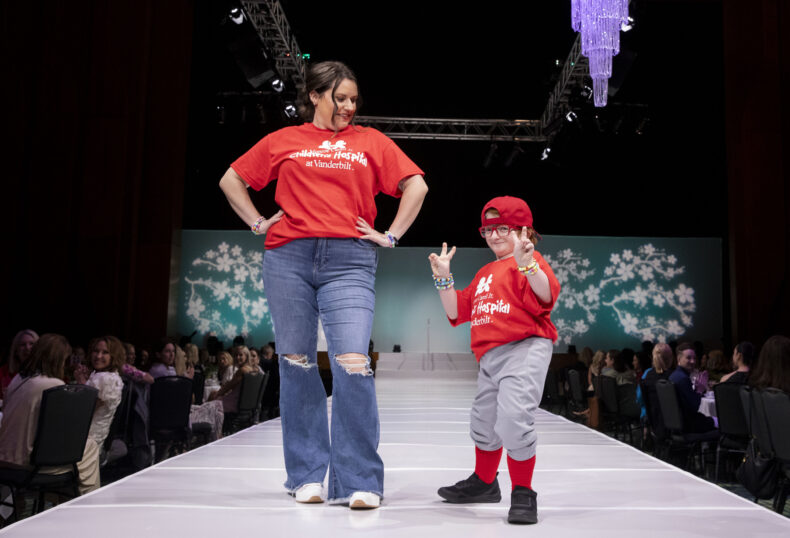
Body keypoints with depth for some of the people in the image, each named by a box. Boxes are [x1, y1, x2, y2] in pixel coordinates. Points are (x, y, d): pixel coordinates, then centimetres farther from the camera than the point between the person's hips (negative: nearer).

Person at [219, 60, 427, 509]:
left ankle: (359, 481, -6)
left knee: (352, 363, -14)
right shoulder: (283, 141, 16)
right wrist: (259, 223, 12)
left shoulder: (370, 141, 15)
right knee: (296, 364, 4)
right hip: (289, 259, 2)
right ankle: (307, 476, 17)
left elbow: (416, 185, 14)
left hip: (349, 260, -1)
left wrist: (390, 235, 6)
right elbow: (232, 180, 22)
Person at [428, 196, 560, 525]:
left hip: (525, 349, -9)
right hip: (490, 355, 9)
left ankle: (523, 494, -5)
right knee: (483, 422, 21)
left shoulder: (530, 261, -2)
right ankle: (484, 482, 43)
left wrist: (526, 263, -35)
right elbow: (457, 311, 23)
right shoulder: (485, 273, 23)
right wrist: (444, 279, 11)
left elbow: (547, 295, -22)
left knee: (513, 419, -22)